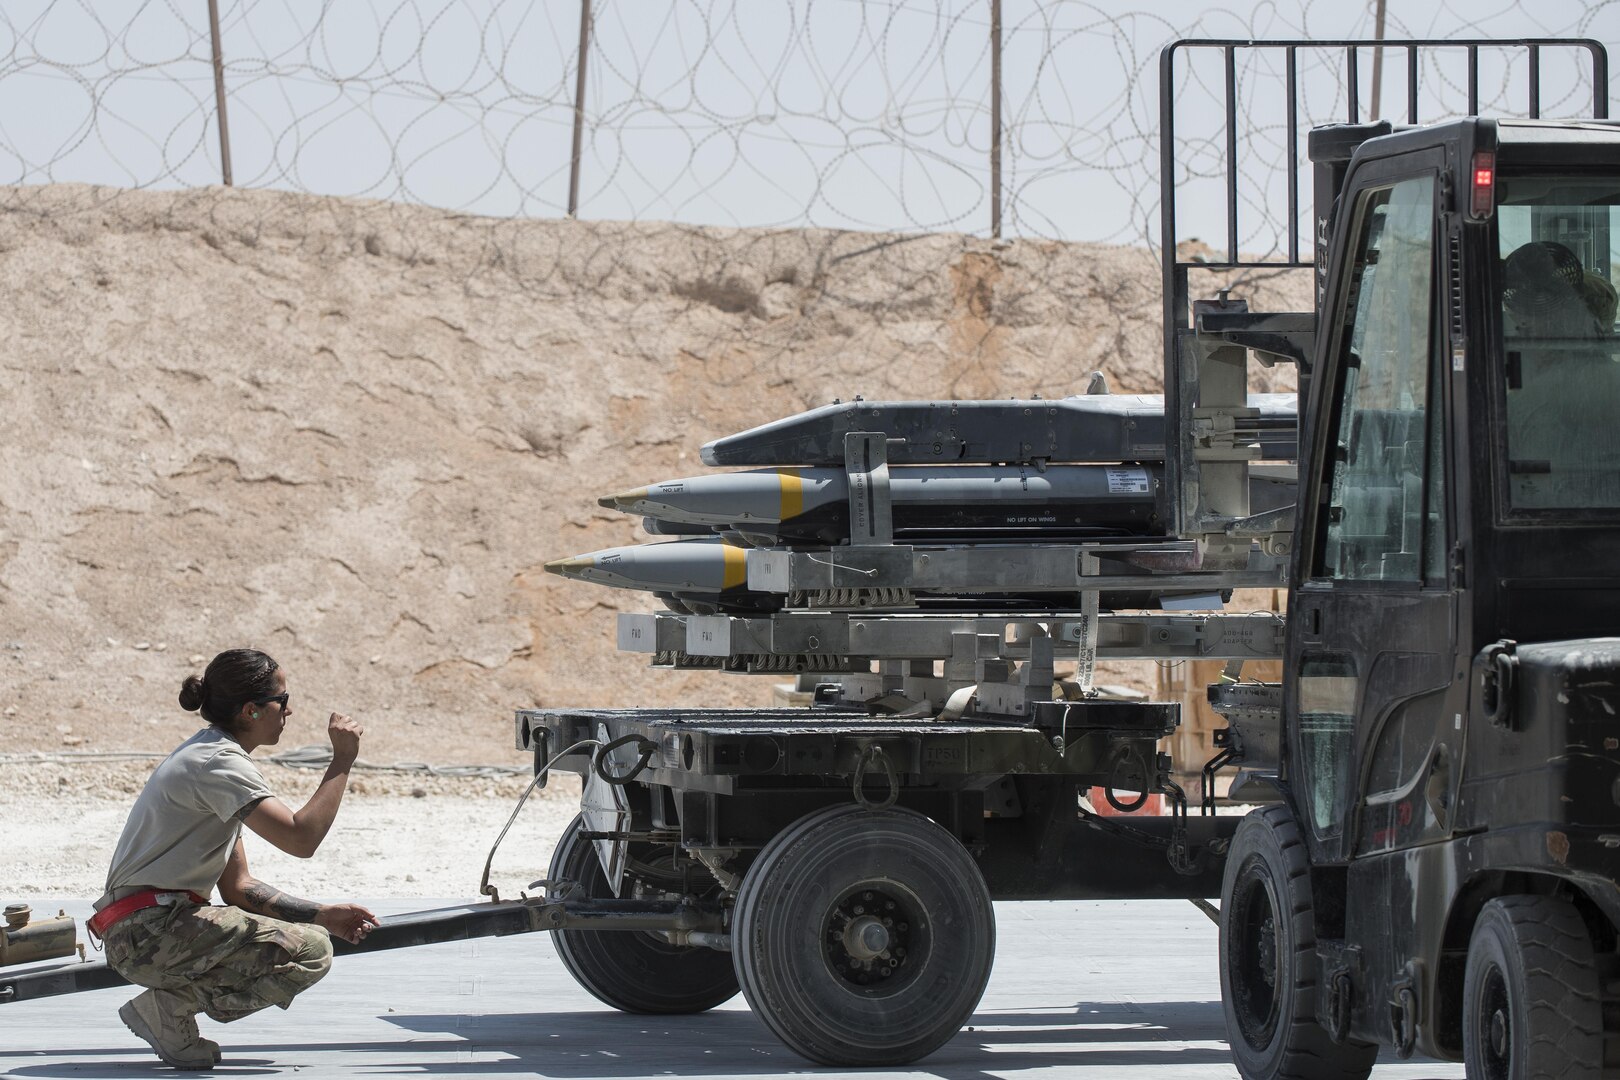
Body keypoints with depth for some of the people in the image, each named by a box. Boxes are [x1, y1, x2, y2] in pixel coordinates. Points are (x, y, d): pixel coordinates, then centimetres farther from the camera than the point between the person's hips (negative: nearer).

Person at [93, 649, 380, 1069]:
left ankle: (173, 1003, 7)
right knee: (311, 951, -20)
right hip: (151, 931, -10)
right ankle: (171, 1005, -10)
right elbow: (301, 837, -24)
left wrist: (323, 915, 11)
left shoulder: (209, 756, 20)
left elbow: (237, 887, 20)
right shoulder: (218, 763, -12)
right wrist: (342, 761, -14)